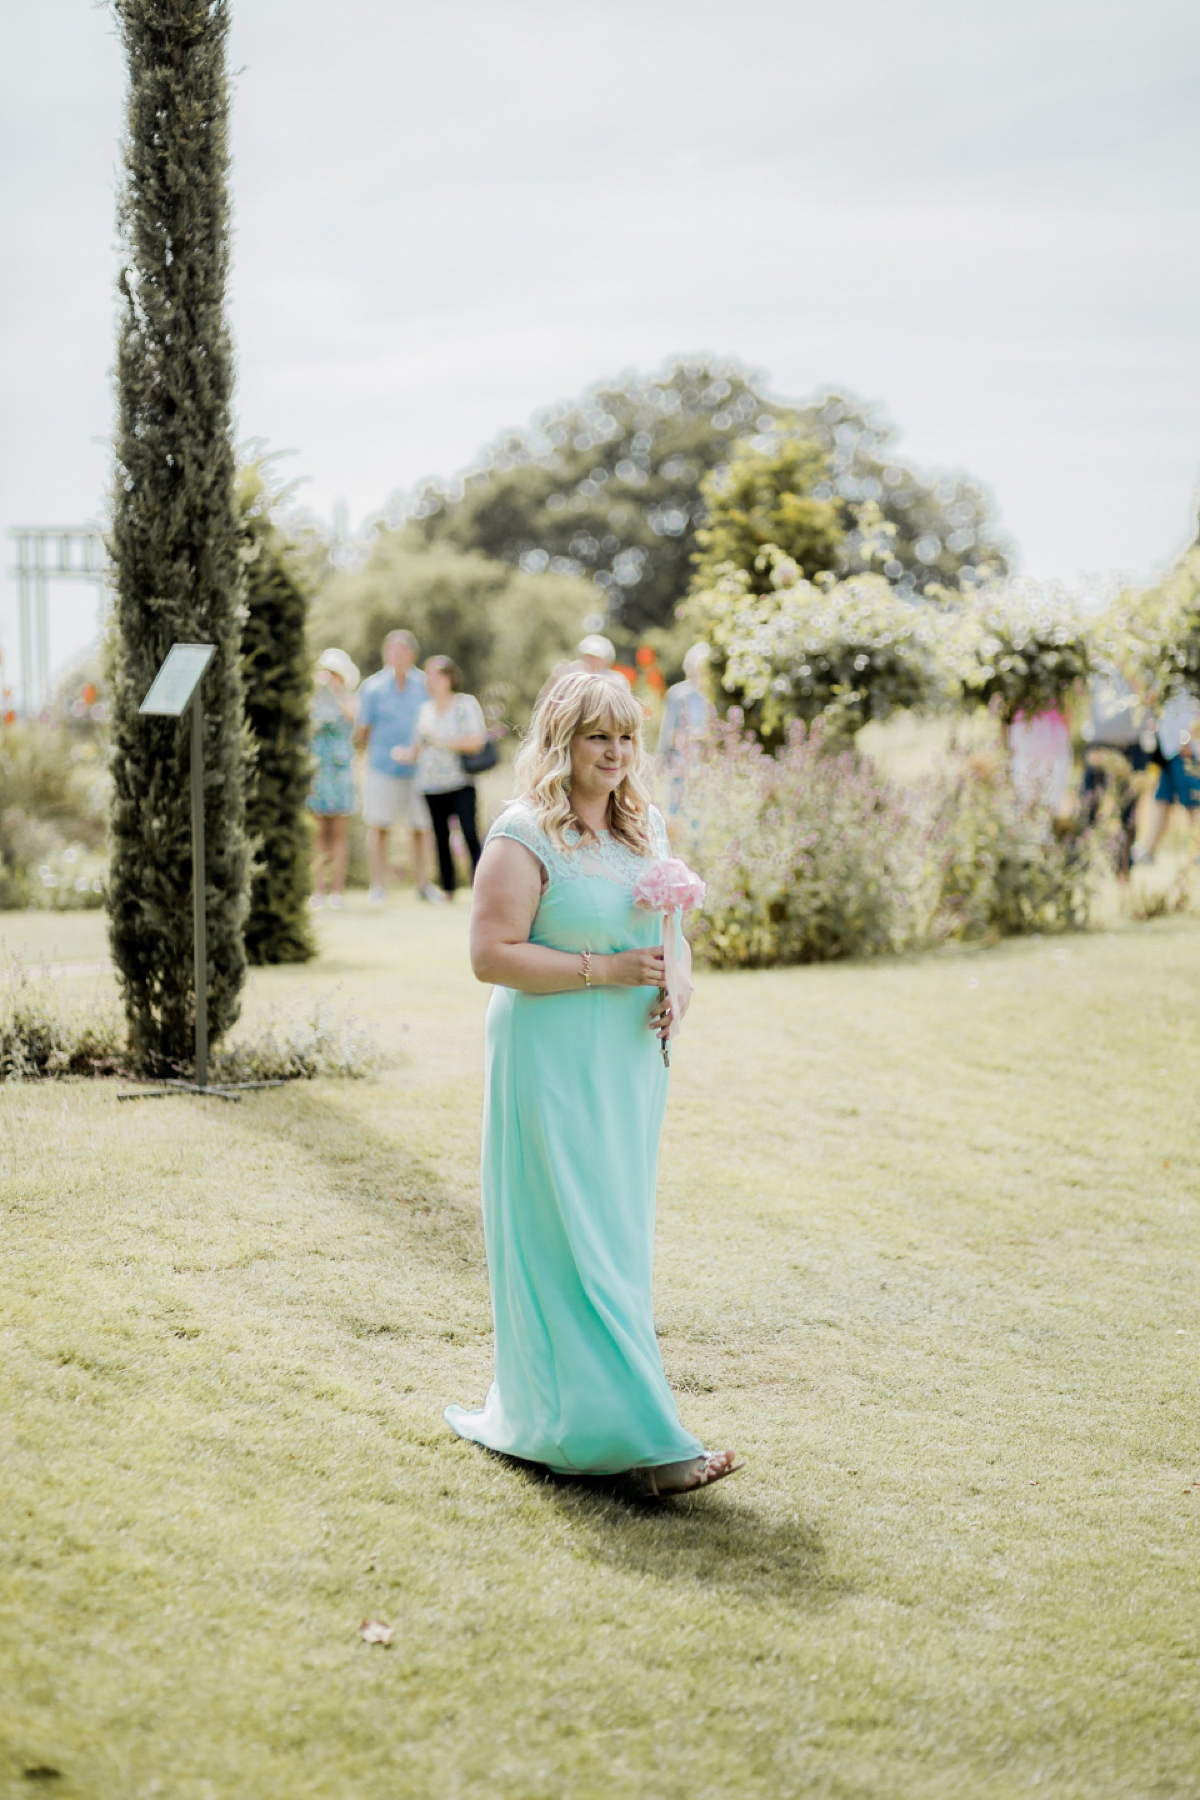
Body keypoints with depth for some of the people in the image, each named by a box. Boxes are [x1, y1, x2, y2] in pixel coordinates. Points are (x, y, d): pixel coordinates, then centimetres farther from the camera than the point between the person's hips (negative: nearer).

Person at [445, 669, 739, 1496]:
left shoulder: (648, 828, 11)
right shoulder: (525, 837, -11)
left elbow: (672, 933, 20)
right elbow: (492, 954, -17)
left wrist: (675, 986, -1)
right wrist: (601, 971, -20)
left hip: (629, 1064, 8)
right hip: (551, 1065, -8)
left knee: (619, 1238, 12)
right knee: (572, 1245, -6)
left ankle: (547, 1410, 26)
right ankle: (642, 1440, -6)